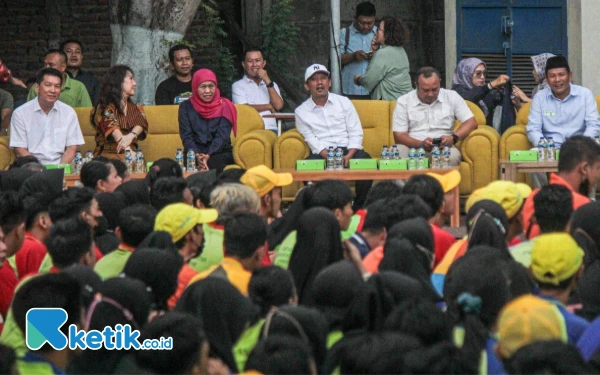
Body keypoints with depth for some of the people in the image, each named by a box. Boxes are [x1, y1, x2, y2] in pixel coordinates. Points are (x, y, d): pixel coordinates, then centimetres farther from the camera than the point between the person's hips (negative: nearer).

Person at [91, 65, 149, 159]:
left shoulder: (136, 108, 22)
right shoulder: (104, 107, 3)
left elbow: (141, 123, 0)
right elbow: (111, 126, -16)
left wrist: (131, 136, -26)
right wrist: (127, 149, -35)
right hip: (107, 154, -3)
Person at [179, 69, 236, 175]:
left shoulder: (224, 106, 4)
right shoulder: (186, 107, 7)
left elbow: (222, 136, -8)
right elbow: (186, 136, -1)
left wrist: (208, 156, -27)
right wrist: (197, 156, -23)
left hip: (220, 152, -1)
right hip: (194, 153, 1)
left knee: (213, 162, -37)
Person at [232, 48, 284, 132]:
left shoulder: (272, 85, 24)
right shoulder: (238, 86, 11)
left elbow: (278, 106, 6)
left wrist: (267, 81, 2)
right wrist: (269, 106, 6)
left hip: (271, 129, 3)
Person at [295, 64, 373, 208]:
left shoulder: (344, 102, 12)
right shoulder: (301, 112, 8)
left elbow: (356, 133, 4)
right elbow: (312, 142, -1)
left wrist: (348, 156, -14)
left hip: (348, 150, 1)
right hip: (321, 154, -1)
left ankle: (359, 208, -21)